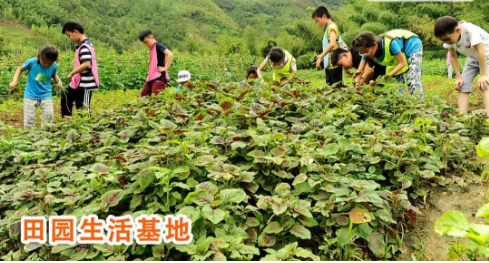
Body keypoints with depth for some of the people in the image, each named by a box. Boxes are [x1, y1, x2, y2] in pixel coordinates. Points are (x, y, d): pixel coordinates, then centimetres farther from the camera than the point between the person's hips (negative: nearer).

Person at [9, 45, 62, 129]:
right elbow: (20, 69, 2)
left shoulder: (54, 66, -9)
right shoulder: (32, 62, -16)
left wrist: (59, 80, -8)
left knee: (49, 115, -11)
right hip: (30, 95, -1)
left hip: (46, 95, 1)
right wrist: (14, 80, -10)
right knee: (29, 119, 1)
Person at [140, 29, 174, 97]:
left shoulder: (158, 45, -7)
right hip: (151, 77, 10)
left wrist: (165, 68, -20)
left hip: (159, 77, -10)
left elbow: (170, 54, -21)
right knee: (143, 95, 13)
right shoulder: (151, 49, 19)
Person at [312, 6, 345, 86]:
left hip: (334, 65, -9)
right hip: (329, 65, 9)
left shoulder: (332, 26, -11)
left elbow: (332, 43, -28)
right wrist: (322, 56, 12)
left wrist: (320, 57, -28)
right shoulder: (329, 27, 15)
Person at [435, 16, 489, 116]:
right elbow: (452, 56, -5)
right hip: (473, 58, 6)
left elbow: (481, 51, -34)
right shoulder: (449, 37, -17)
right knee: (462, 86, -5)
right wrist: (459, 77, -8)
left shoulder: (470, 29, -36)